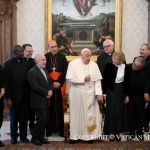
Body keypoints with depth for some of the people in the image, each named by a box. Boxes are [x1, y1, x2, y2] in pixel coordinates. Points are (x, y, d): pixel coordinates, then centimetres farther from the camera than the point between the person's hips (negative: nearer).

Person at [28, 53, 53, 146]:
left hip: (46, 100, 8)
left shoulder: (45, 70, 14)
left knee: (46, 119, 9)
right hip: (38, 101, -7)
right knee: (41, 119, -6)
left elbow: (50, 82, 17)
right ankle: (34, 138, 10)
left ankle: (41, 137, 22)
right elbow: (35, 87, -20)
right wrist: (47, 92, -14)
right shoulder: (32, 72, -12)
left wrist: (50, 91, -2)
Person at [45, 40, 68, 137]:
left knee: (60, 107, 2)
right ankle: (49, 129, 8)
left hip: (60, 86, 1)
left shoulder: (62, 57, 8)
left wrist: (59, 82, -9)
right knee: (49, 108, 1)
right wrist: (51, 83, -9)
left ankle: (60, 129, 8)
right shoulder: (45, 57, 3)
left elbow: (65, 71, 2)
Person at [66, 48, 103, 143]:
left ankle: (89, 135, 13)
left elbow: (97, 81, -1)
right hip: (77, 94, -2)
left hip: (90, 94, 2)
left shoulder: (94, 65, 2)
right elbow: (69, 78, -12)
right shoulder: (73, 64, -3)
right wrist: (83, 78, -15)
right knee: (76, 115, 5)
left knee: (90, 114, 4)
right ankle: (75, 136, 12)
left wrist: (99, 93, -10)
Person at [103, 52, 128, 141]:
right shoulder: (108, 66, -8)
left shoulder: (125, 67, -6)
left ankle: (118, 131, 19)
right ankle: (111, 131, 13)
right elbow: (105, 80, -3)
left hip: (121, 91, 1)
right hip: (111, 90, -1)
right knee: (111, 111, 3)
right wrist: (104, 92, -5)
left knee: (120, 111, 7)